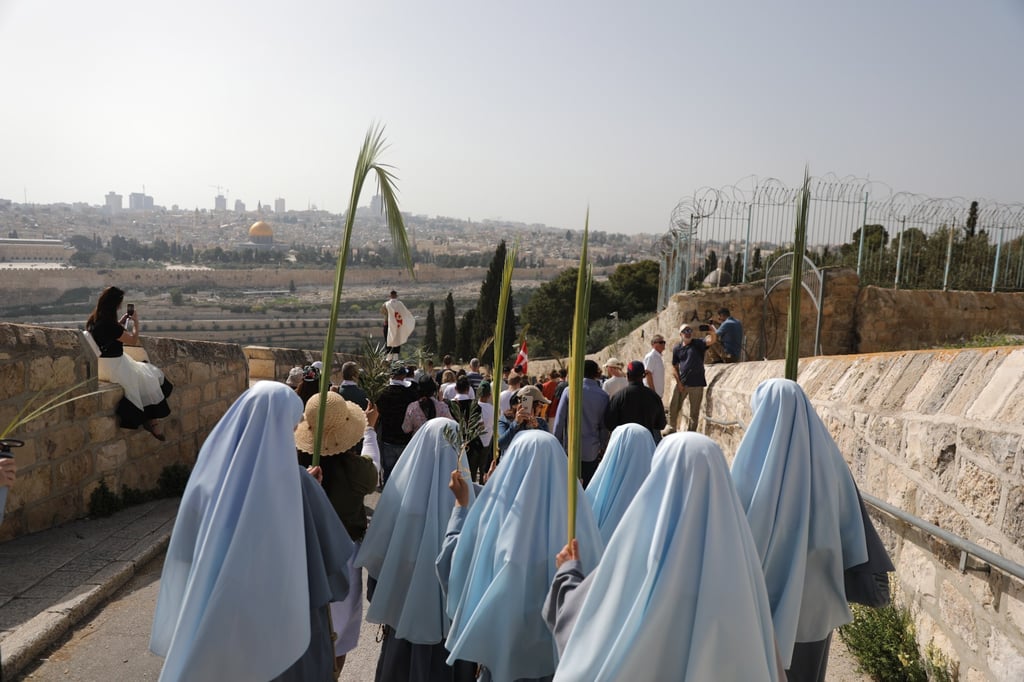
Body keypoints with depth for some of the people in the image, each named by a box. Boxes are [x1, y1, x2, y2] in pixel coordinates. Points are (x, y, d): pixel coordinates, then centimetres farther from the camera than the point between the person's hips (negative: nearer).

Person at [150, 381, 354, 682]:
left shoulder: (211, 472, -10)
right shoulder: (294, 482, -23)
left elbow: (186, 551, 2)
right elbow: (336, 550, -12)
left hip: (218, 616, 5)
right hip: (284, 616, -4)